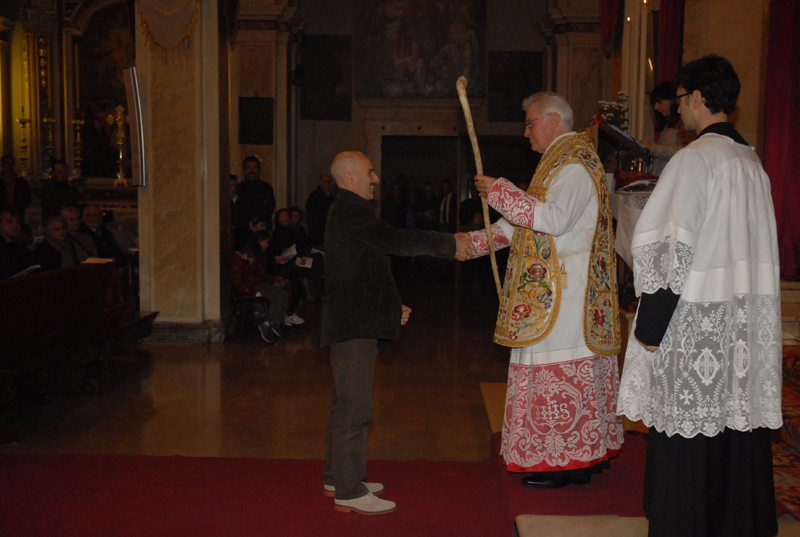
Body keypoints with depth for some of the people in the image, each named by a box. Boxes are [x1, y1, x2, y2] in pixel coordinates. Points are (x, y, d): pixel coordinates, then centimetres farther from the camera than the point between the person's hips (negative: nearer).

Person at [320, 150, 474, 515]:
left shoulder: (346, 210, 20)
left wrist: (390, 307, 21)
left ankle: (338, 478, 26)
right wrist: (451, 243, -19)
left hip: (351, 323, 11)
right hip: (354, 325, -11)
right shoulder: (351, 210, -13)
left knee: (345, 404, 16)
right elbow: (395, 242, -25)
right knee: (354, 407, -8)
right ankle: (349, 491, -2)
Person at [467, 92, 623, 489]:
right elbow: (525, 222, 21)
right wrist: (476, 241, 15)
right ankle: (586, 453, 21)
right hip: (555, 288, 10)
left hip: (566, 290, -10)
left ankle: (565, 463, 4)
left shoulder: (573, 165, -13)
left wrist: (500, 192, -21)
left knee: (559, 368, -5)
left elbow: (554, 219, -28)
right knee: (571, 368, 13)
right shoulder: (563, 161, 19)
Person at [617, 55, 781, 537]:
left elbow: (672, 248, -19)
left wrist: (651, 325, -15)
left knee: (688, 433, 2)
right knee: (739, 420, 16)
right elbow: (761, 243, 15)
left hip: (697, 318, -8)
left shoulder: (694, 159, -13)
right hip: (749, 317, 8)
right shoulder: (752, 160, 11)